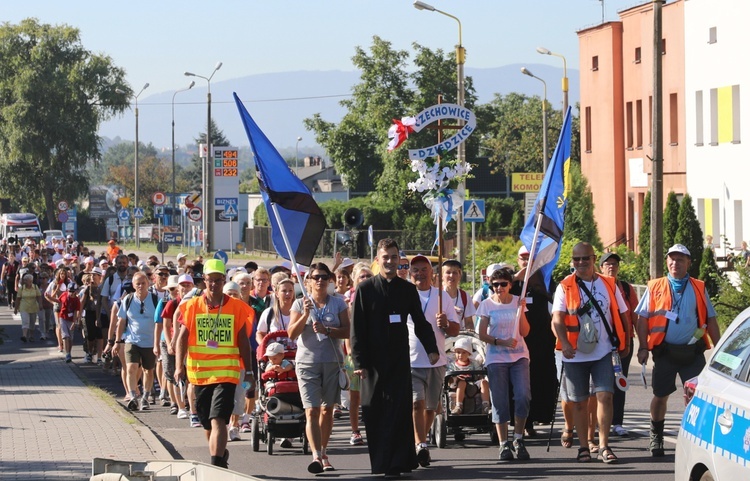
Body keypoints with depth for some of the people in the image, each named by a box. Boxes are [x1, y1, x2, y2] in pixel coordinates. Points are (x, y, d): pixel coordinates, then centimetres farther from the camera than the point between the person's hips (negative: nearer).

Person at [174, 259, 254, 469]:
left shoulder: (236, 307, 1)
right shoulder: (192, 306, 4)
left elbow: (243, 341, 6)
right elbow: (182, 337, -1)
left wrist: (248, 371, 5)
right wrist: (179, 366, -12)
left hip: (227, 372, -3)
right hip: (199, 372, 3)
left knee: (218, 420, -17)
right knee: (207, 423, 15)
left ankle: (216, 464, -20)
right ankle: (221, 454, 38)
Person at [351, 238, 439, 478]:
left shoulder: (407, 289, 8)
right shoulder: (365, 289, 1)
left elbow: (420, 322, 15)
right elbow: (357, 329, -1)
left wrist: (431, 348, 0)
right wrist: (359, 362, -7)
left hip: (399, 359, 1)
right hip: (373, 361, -1)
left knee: (399, 411, -7)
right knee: (373, 412, 2)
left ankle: (396, 464, -6)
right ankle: (379, 461, 11)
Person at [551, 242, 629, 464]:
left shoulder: (608, 285, 6)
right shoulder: (565, 287, -1)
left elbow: (622, 315, 15)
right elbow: (557, 320, -11)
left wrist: (624, 344, 13)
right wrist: (565, 343, -27)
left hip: (603, 353, 1)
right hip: (575, 354, -1)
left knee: (605, 396, -10)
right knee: (579, 402, 6)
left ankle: (604, 445, -5)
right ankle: (583, 447, 16)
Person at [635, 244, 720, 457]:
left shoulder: (699, 289, 9)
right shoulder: (655, 287, 6)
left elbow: (710, 320, 11)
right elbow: (642, 319, 4)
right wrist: (643, 347, -5)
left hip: (693, 351, 1)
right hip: (665, 351, -1)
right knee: (660, 395, 6)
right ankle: (656, 437, 23)